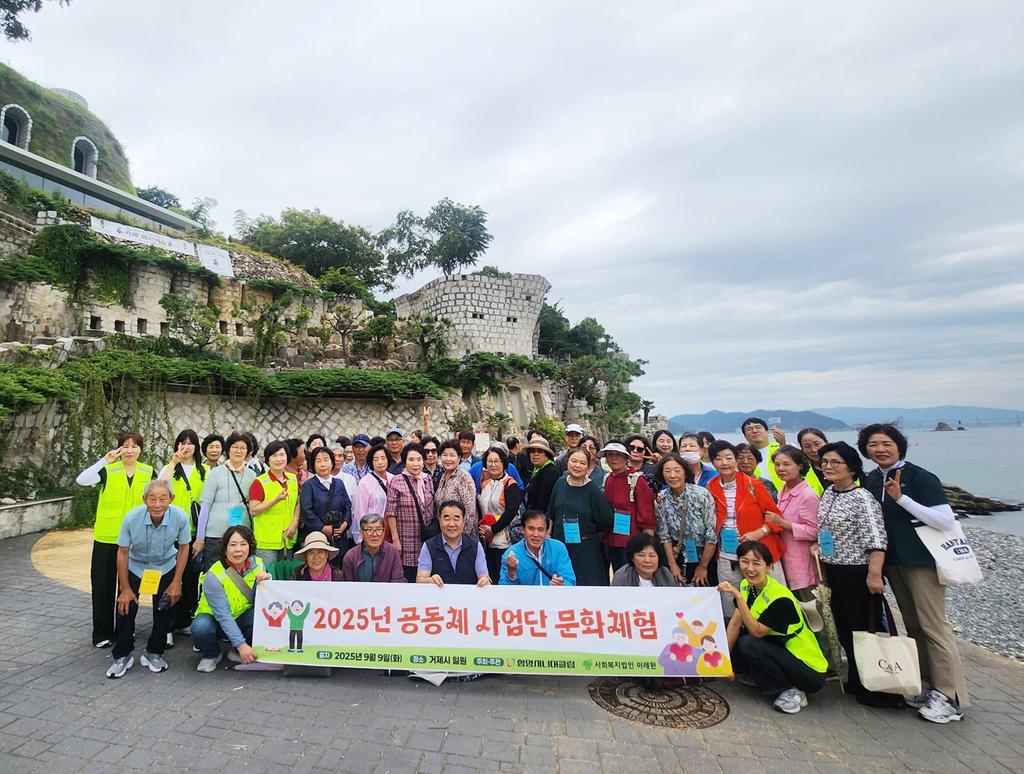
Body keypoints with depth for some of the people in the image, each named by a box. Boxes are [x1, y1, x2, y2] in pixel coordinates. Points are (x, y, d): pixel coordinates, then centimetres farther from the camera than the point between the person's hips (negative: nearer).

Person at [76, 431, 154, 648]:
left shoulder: (148, 473, 2)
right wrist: (105, 461, -25)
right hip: (107, 538, -1)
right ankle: (102, 633, 19)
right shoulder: (108, 470, -3)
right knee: (103, 584, 6)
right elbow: (81, 481, -21)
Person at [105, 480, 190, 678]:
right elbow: (123, 552, -15)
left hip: (165, 567, 1)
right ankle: (122, 656, 21)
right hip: (134, 567, 0)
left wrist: (176, 582, -11)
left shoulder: (180, 517, -29)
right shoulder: (132, 517, -29)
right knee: (126, 609, -2)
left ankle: (154, 653, 24)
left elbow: (183, 548, -12)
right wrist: (125, 588, -10)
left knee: (165, 611, 2)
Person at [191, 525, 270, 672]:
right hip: (214, 617, -2)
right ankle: (211, 655, 0)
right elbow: (223, 616, -27)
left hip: (242, 617, 2)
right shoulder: (214, 575, -24)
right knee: (201, 628, -35)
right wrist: (241, 644, -32)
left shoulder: (257, 564, -13)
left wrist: (264, 581, -33)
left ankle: (237, 653, -1)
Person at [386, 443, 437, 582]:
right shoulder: (397, 482, -9)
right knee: (407, 579, 3)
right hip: (407, 542, -4)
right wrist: (395, 539, -9)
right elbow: (390, 513, -8)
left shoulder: (427, 479, 6)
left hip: (427, 538, 4)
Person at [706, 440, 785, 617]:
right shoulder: (711, 489, 4)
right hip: (727, 560, 3)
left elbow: (774, 515, 0)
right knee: (732, 613, 8)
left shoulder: (753, 485, -4)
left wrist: (760, 532, -15)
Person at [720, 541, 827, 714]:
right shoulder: (746, 585, -3)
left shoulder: (780, 597, -26)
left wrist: (738, 597, -36)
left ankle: (792, 692, -9)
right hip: (779, 652, 8)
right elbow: (735, 623, -1)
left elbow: (756, 632, -27)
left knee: (748, 644, -26)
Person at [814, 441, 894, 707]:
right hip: (833, 572, 8)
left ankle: (877, 690, 18)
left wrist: (874, 574, -27)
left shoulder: (862, 498, -16)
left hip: (856, 573, -8)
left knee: (865, 630, 2)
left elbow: (876, 540, -22)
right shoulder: (828, 493, 7)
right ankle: (857, 682, 32)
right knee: (844, 629, 17)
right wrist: (819, 548, 16)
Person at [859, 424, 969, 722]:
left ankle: (950, 697, 11)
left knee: (933, 625, -1)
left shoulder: (920, 477, -13)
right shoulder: (870, 481, 5)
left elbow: (946, 521, -20)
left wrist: (900, 497, -25)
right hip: (892, 560, 7)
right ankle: (926, 684, 28)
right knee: (912, 625, 15)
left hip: (921, 560, -6)